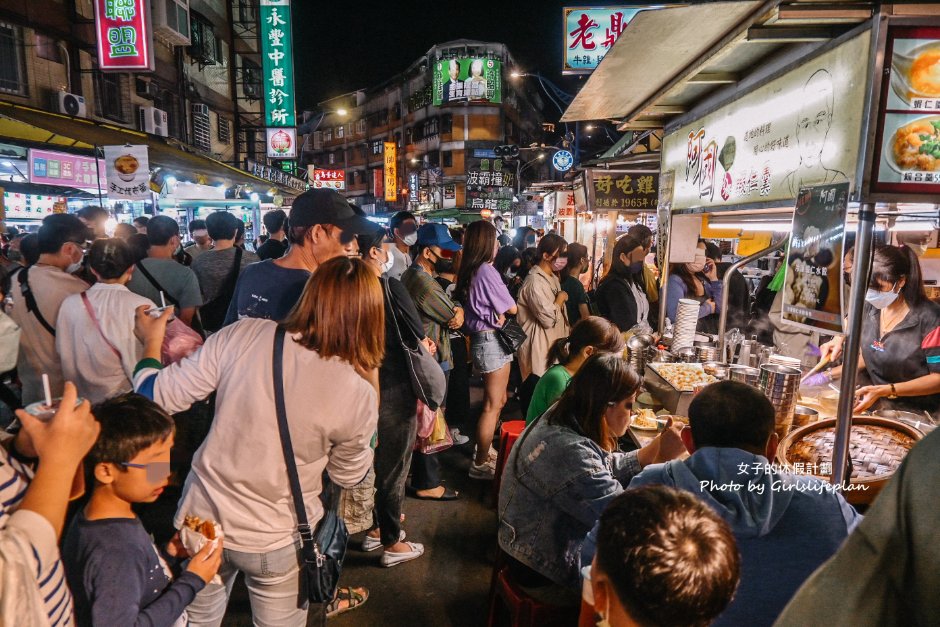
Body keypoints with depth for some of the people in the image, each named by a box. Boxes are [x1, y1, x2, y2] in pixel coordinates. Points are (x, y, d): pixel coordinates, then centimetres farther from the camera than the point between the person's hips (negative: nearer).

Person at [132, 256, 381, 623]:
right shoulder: (359, 393, -22)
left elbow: (158, 397, -7)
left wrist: (151, 341, 12)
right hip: (277, 542, -3)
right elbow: (348, 476, -4)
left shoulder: (242, 336, -18)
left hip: (202, 519, 3)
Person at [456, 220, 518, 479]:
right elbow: (512, 308, -11)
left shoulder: (469, 271, 10)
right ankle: (480, 464, 7)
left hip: (481, 338, 9)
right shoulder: (487, 271, -17)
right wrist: (504, 310, 10)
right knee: (493, 405, -1)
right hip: (492, 340, -9)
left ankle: (485, 449, 32)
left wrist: (497, 312, -4)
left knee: (498, 400, 20)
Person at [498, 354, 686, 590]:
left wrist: (653, 450, -9)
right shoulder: (569, 453, -35)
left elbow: (606, 470, 2)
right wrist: (662, 459, -24)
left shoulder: (562, 419, -6)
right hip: (545, 564, -9)